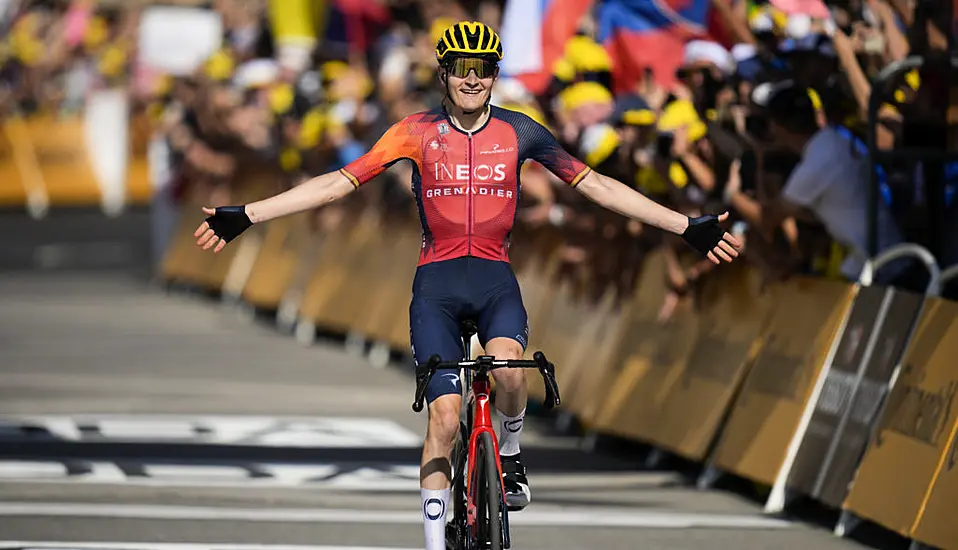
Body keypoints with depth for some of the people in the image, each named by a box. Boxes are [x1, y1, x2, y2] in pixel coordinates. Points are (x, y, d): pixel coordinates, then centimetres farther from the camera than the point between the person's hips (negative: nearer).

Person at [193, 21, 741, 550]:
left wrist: (688, 227, 0)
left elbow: (595, 184, 4)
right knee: (444, 416, -10)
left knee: (509, 367, -31)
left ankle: (510, 452, 1)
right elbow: (339, 182, -3)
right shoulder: (418, 132, 0)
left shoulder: (520, 132, 2)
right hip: (437, 282, 0)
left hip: (495, 277, 0)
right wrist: (244, 217, -10)